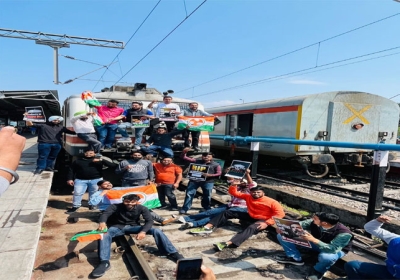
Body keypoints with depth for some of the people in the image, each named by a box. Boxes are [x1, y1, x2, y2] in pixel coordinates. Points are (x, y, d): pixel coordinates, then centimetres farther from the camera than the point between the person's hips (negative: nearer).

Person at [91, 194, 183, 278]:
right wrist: (102, 222, -57)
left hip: (133, 227, 1)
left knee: (156, 231, -21)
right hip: (117, 227, 0)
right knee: (104, 234, -37)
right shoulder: (116, 207, -15)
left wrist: (143, 231, -41)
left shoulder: (141, 208, -12)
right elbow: (105, 214, -32)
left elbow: (149, 221, -20)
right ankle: (104, 262, -42)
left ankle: (173, 253, -19)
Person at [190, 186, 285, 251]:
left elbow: (280, 213, -24)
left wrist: (267, 223, -31)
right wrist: (234, 185, -20)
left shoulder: (271, 202, -17)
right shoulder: (248, 197, -4)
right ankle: (208, 227, -13)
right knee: (228, 213, -1)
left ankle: (228, 243, -63)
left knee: (251, 228, -41)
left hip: (262, 221, -6)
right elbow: (233, 192, 3)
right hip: (251, 217, 7)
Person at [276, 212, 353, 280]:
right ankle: (295, 258, 9)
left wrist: (313, 240, -52)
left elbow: (333, 249, -44)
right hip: (315, 242, 4)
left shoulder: (344, 233, -36)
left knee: (325, 257, -46)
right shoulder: (314, 222, -24)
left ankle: (318, 270, -9)